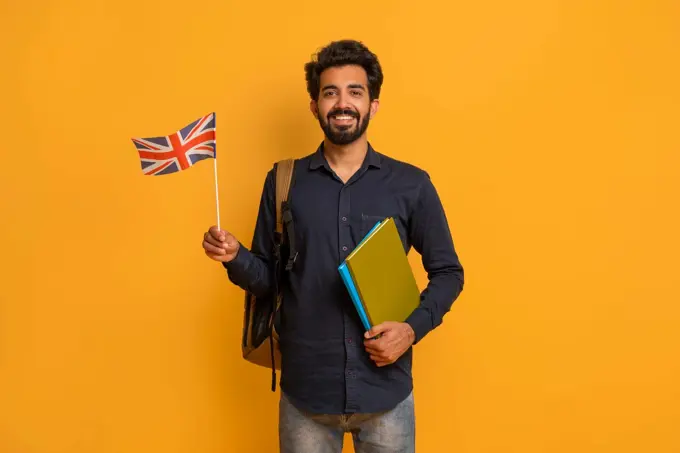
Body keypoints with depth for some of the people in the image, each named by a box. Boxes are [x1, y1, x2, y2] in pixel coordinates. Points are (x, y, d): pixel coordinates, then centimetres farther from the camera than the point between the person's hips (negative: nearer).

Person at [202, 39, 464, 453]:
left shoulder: (411, 184, -1)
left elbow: (448, 272, 4)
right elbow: (267, 277, 6)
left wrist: (413, 328, -11)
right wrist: (235, 257, -14)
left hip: (385, 390, 0)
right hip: (305, 390, 1)